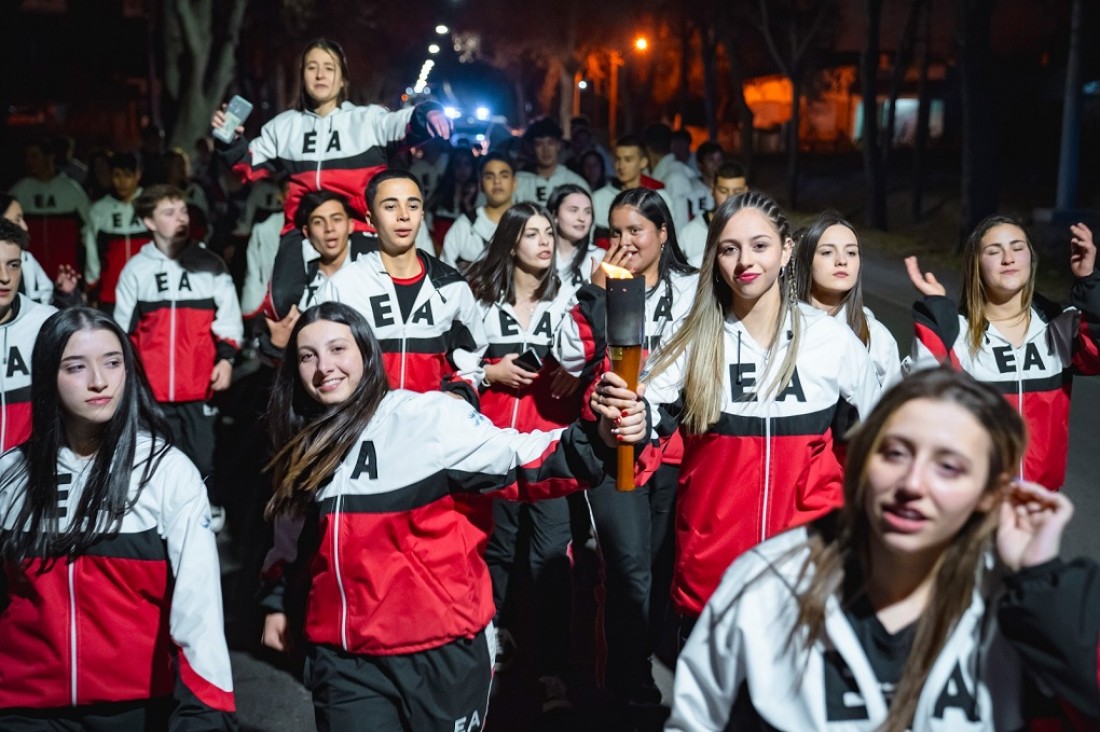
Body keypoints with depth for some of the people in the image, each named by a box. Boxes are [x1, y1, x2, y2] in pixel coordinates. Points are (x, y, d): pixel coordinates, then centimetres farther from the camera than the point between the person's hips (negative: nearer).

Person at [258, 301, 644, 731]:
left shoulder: (429, 417, -11)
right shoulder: (302, 445, 8)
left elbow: (520, 460, -18)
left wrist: (595, 440, -33)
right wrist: (276, 602, 27)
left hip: (440, 651, -3)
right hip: (344, 661, 4)